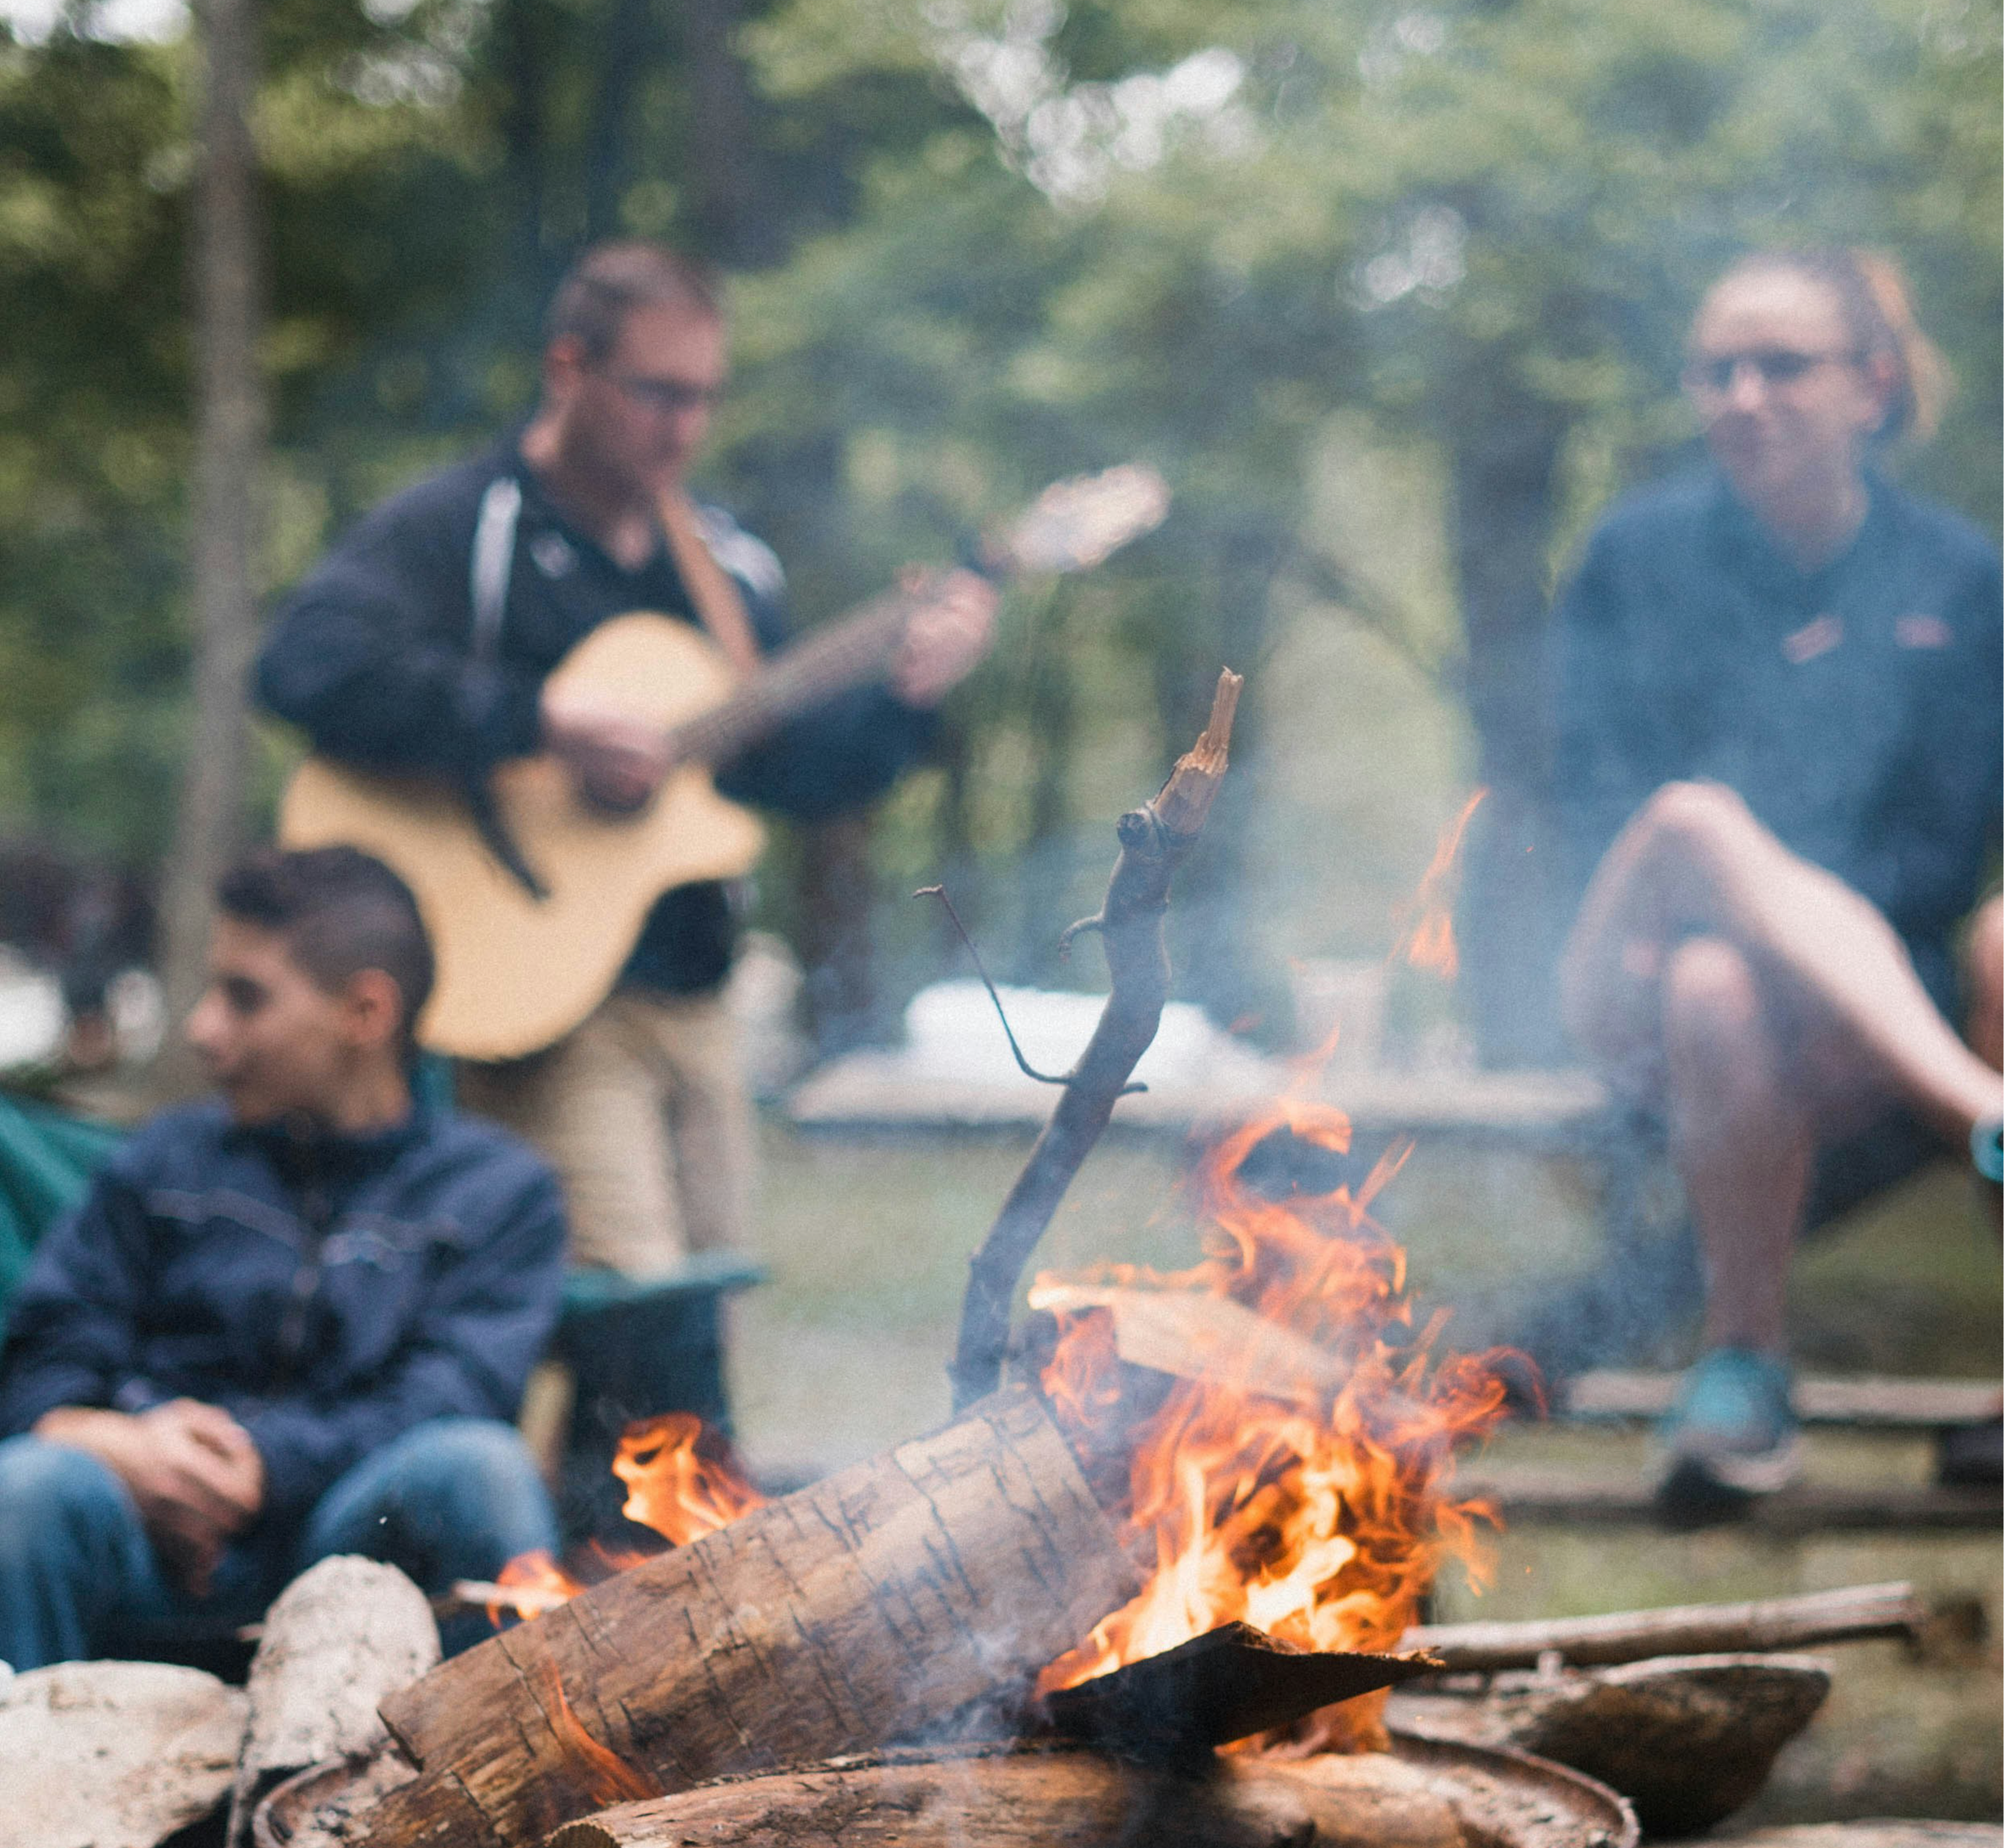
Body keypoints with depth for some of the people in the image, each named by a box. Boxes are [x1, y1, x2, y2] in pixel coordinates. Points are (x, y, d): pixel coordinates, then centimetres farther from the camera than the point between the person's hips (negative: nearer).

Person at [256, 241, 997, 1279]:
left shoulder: (722, 563, 15)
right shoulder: (458, 530, -6)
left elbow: (796, 776, 17)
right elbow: (310, 667, -24)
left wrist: (907, 699, -2)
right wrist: (547, 725, -25)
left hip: (691, 1004, 7)